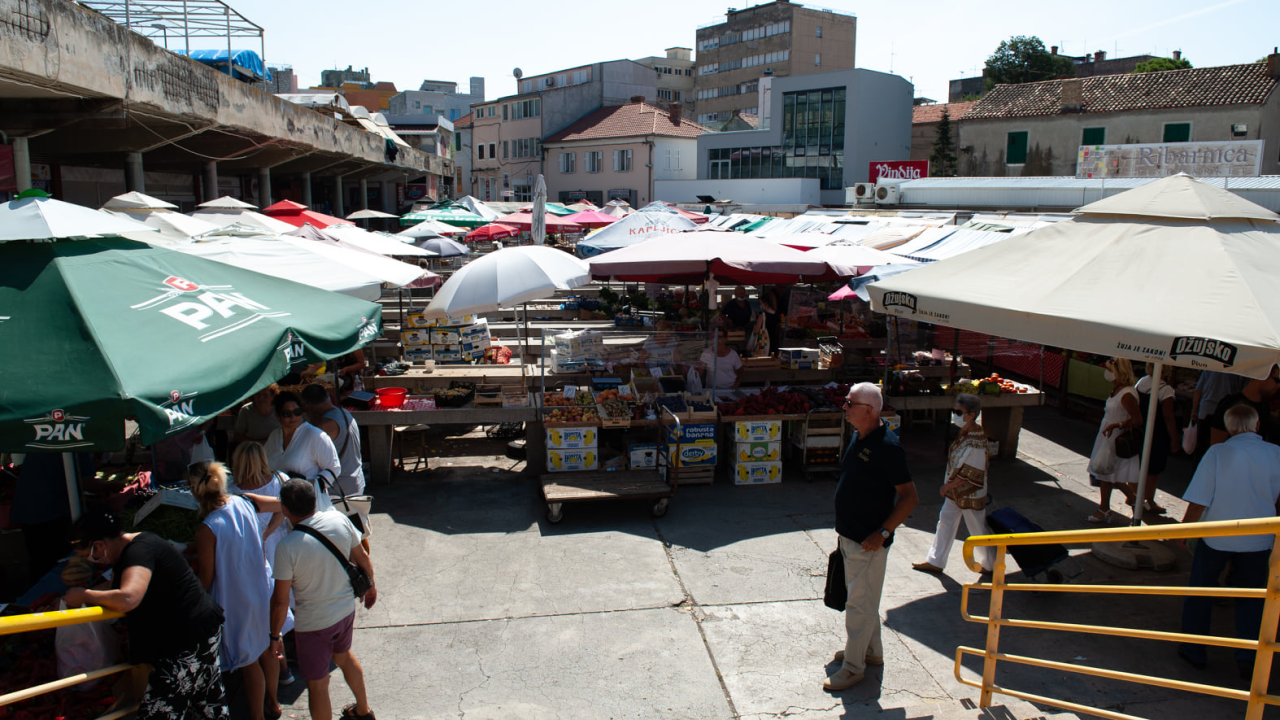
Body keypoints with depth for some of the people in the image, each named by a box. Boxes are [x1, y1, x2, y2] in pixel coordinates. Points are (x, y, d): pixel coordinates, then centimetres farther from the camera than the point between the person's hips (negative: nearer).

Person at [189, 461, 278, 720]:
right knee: (266, 648, 23)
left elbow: (206, 578, -17)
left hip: (235, 601, -6)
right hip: (261, 589, 7)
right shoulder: (243, 503, -8)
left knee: (248, 660, 12)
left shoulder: (206, 530, -27)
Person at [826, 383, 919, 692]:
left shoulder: (886, 447, -24)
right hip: (851, 536, 9)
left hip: (869, 542, -9)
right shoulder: (859, 437, 4)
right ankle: (872, 651, 38)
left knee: (859, 603, 2)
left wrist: (883, 533, -22)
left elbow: (910, 497, -21)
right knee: (864, 598, 22)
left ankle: (853, 666, 16)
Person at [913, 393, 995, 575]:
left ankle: (990, 565, 30)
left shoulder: (975, 442, -28)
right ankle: (935, 561, 27)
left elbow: (968, 473, -25)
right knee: (945, 522, 15)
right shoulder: (964, 433, 1)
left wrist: (947, 486, -16)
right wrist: (948, 485, 12)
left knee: (978, 529, 9)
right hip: (955, 491, 9)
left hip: (970, 494, -9)